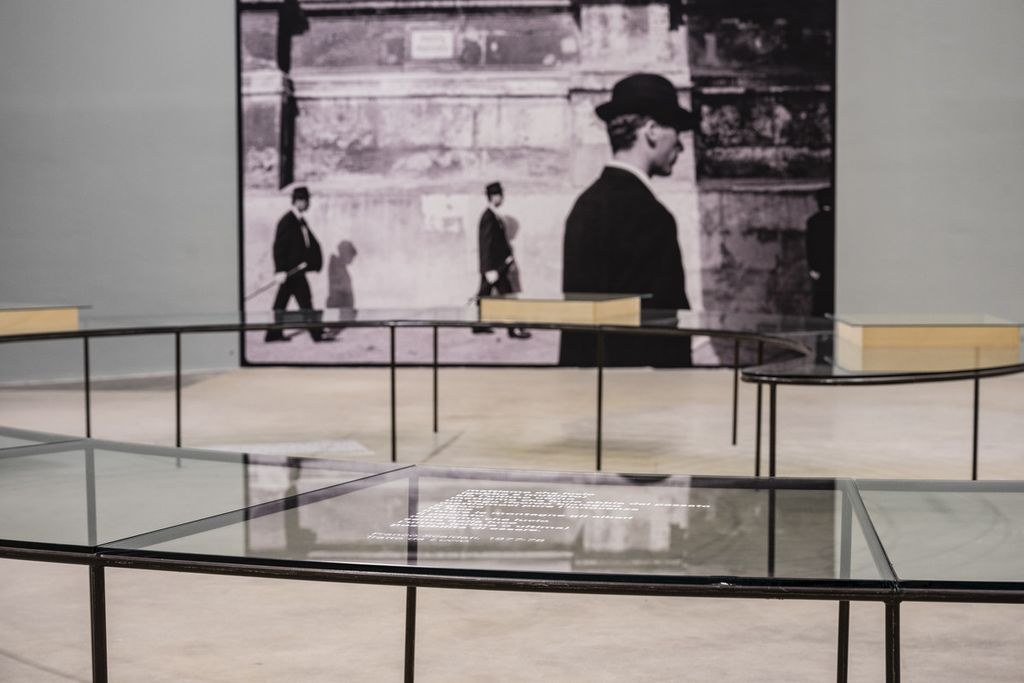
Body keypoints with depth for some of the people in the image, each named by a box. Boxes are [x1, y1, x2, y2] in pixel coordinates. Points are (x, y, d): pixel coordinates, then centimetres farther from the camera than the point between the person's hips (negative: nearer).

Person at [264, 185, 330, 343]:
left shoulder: (301, 221, 15)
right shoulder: (287, 221, -13)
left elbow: (312, 243, 18)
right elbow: (279, 246, -17)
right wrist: (280, 270, -21)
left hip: (296, 269, 9)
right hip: (290, 269, -9)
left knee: (282, 302, 12)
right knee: (305, 301, -7)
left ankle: (274, 333, 17)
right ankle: (316, 334, -5)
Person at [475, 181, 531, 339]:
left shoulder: (492, 216, 11)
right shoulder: (489, 218, -19)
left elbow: (501, 241, 18)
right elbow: (487, 245, -22)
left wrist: (509, 260, 21)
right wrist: (491, 270, -23)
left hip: (491, 266, 10)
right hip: (494, 266, -10)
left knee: (484, 295, 14)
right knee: (506, 295, -5)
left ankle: (479, 325, 22)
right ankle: (513, 330, -1)